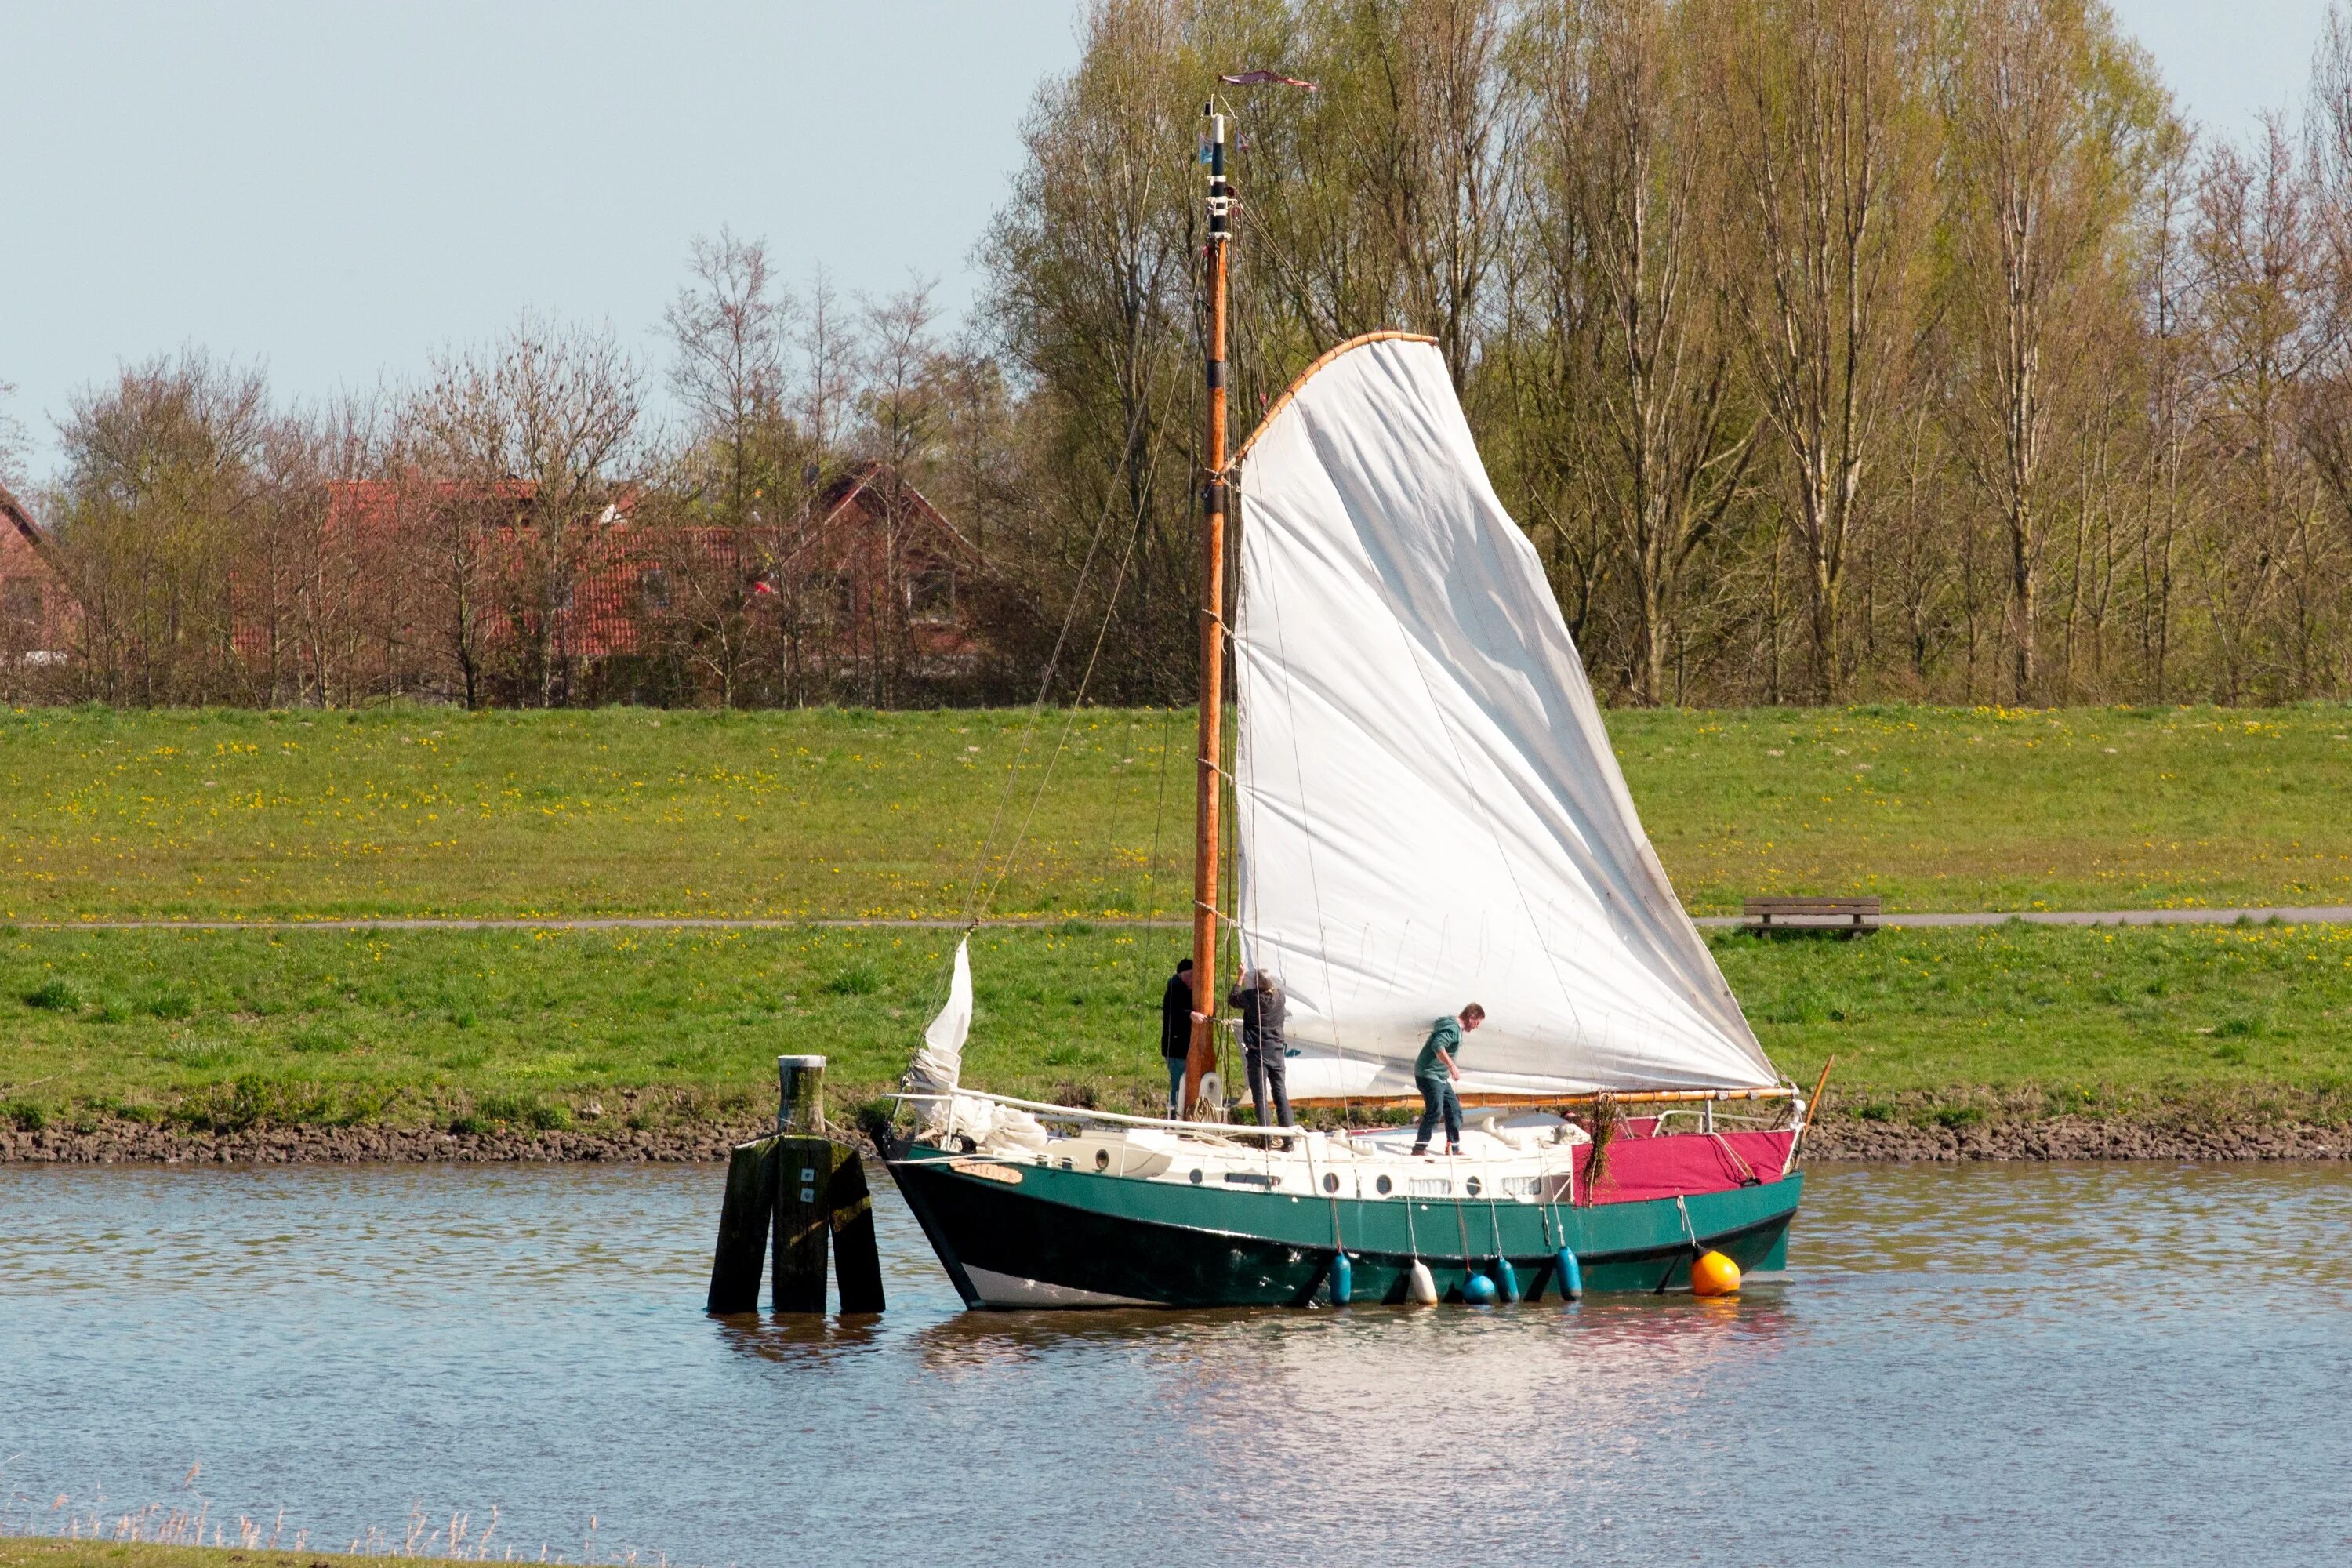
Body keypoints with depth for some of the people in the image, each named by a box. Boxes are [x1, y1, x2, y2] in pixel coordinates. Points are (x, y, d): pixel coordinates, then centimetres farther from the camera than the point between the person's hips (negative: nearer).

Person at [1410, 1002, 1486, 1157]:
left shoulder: (1457, 1029, 17)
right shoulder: (1452, 1028, -16)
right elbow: (1437, 1046, -31)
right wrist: (1452, 1066, -33)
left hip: (1441, 1077, 11)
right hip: (1428, 1074, -11)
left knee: (1454, 1109, 12)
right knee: (1435, 1110, -16)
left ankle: (1454, 1147, 18)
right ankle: (1420, 1148, -15)